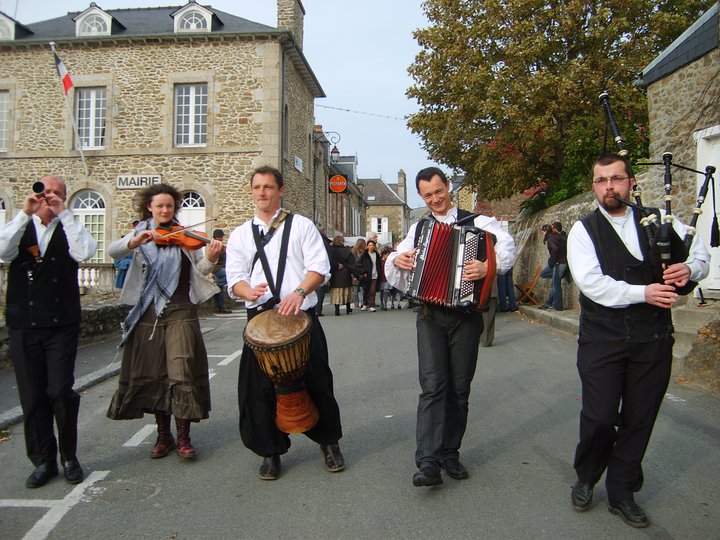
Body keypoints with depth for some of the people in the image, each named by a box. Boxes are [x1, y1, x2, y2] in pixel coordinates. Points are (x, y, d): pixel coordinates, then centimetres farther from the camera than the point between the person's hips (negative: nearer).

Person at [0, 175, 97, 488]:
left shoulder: (69, 230, 7)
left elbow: (85, 252, -16)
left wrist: (63, 214, -12)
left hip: (62, 324, -2)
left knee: (61, 392, -6)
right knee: (32, 397, 6)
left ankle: (69, 456, 13)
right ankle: (44, 461, 20)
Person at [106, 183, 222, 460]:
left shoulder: (183, 236, 5)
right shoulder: (140, 234, 8)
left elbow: (200, 269, -1)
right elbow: (113, 250, -9)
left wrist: (210, 258, -23)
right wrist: (136, 241, -28)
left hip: (180, 312, -2)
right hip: (147, 313, 2)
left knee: (182, 373, -7)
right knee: (153, 374, 8)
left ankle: (183, 438, 6)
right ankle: (163, 435, 23)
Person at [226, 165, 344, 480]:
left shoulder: (301, 226, 7)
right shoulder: (240, 235, 14)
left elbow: (319, 268, -3)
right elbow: (234, 277, 6)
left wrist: (299, 292, -22)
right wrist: (249, 291, -18)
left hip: (302, 316, -2)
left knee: (316, 382, 5)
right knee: (260, 387, 3)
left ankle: (329, 442, 28)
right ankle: (271, 451, 23)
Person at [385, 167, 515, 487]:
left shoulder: (476, 222, 2)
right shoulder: (418, 229, 13)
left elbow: (507, 245, -14)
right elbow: (392, 267, 17)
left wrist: (490, 266, -33)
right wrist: (397, 260, -6)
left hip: (466, 315, -1)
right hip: (430, 315, 1)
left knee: (459, 388, 7)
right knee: (433, 386, -9)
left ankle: (450, 453, 21)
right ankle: (428, 462, -10)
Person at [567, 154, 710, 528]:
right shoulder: (584, 231, -1)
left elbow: (700, 249, 18)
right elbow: (592, 283, -13)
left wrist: (690, 268, -4)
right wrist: (643, 292, -20)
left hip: (653, 339, 3)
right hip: (602, 339, -3)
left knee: (639, 419, 10)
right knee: (599, 417, -3)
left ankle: (621, 493, 28)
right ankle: (585, 480, 26)